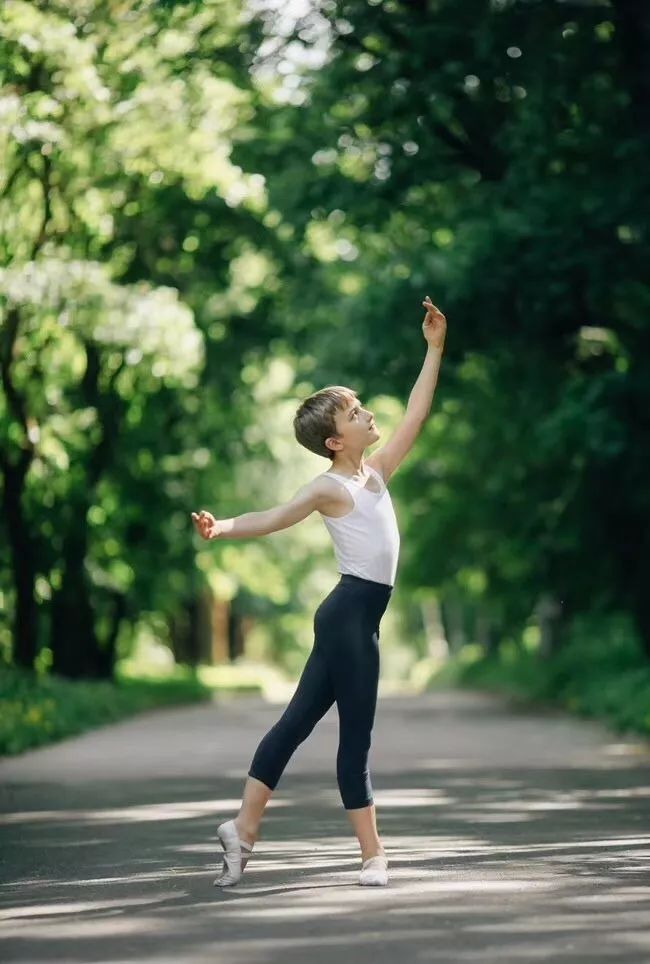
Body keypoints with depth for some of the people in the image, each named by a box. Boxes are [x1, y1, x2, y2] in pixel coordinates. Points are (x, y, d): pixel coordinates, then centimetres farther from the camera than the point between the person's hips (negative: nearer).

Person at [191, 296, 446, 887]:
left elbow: (415, 415, 17)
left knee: (301, 718, 7)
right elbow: (273, 519, -19)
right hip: (350, 612, -8)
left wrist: (435, 349, 17)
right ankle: (373, 855, 2)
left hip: (359, 616, 8)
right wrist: (222, 529, -38)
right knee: (356, 734, -3)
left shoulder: (376, 472, 13)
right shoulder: (329, 488, -9)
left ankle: (245, 827, 9)